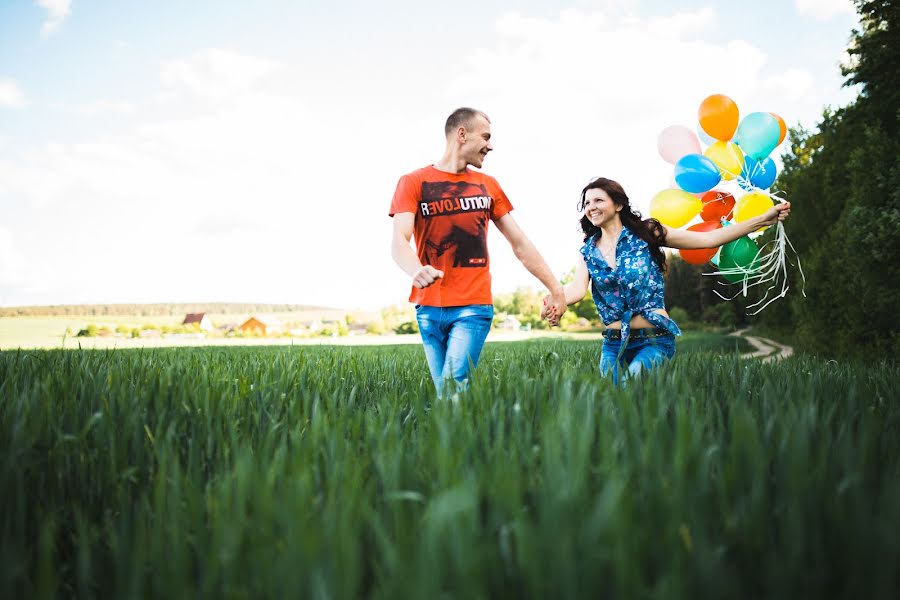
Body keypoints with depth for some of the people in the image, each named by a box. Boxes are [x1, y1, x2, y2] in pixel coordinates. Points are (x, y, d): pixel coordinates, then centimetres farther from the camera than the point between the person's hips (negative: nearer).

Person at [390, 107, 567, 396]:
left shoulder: (488, 185, 12)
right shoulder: (413, 182, 2)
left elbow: (520, 244, 15)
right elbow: (399, 242, -11)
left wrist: (555, 288, 11)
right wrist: (416, 271, -33)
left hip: (474, 306, 0)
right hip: (428, 307, 0)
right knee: (444, 392, 6)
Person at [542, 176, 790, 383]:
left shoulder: (645, 233, -1)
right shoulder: (588, 251, 7)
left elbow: (709, 238, -4)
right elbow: (578, 289, -11)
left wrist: (764, 219, -10)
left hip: (654, 340, -4)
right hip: (613, 344, 4)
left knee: (635, 375, -28)